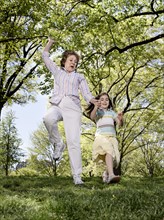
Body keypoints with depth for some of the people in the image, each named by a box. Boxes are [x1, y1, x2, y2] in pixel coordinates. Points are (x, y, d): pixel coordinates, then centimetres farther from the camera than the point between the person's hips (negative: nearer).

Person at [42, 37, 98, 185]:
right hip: (57, 105, 1)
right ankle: (58, 144, -13)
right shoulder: (57, 71, 27)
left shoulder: (79, 77, 24)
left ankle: (77, 176, -17)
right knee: (48, 119, -38)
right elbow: (45, 56, 32)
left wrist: (95, 101, -8)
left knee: (73, 141, -15)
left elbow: (86, 94, 12)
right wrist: (51, 41, 31)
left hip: (72, 107, 0)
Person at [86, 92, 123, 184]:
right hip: (101, 136, -4)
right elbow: (92, 117, -11)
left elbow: (120, 123, 12)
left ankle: (106, 173, 19)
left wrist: (121, 119, -12)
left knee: (115, 160, -9)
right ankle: (111, 175, -45)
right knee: (109, 150, -34)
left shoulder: (111, 112, 25)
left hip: (112, 137, 4)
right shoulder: (97, 111, 14)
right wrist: (96, 107, -30)